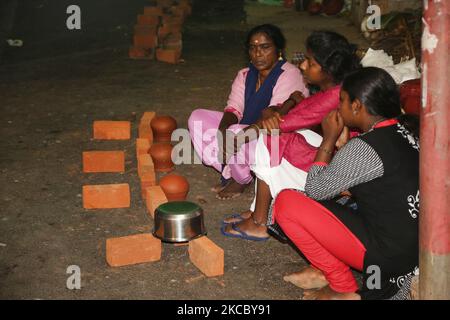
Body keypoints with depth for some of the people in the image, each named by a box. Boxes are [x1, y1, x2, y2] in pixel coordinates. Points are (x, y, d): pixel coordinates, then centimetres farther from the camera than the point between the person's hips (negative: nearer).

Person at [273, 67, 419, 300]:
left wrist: (329, 139, -3)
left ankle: (345, 290, 2)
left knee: (286, 202, -9)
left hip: (386, 255, -9)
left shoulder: (365, 148, -23)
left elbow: (313, 190, -11)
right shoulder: (406, 129, 3)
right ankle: (324, 270, 15)